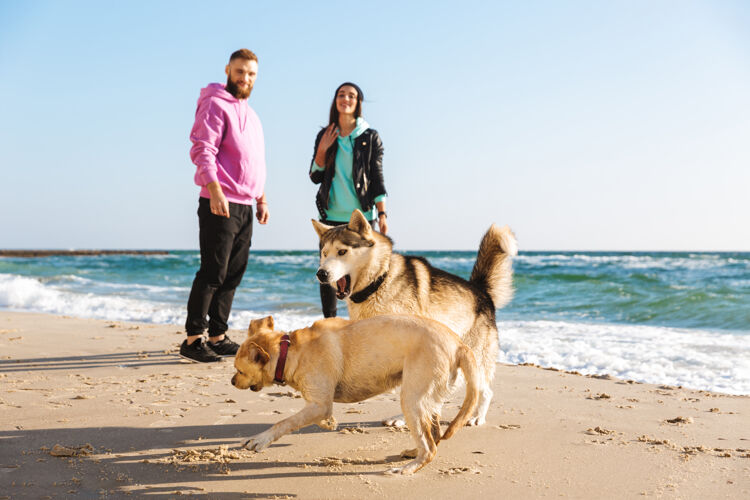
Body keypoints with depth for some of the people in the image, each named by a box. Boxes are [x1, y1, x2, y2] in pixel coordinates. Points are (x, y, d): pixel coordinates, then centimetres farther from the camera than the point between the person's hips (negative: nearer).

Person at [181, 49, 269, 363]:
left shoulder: (249, 113, 23)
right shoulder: (215, 105, -4)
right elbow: (202, 150, -15)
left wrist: (261, 198, 20)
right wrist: (215, 189, -26)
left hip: (245, 207, 8)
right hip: (220, 205, -8)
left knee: (233, 275, 8)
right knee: (213, 273, -9)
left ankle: (218, 337, 15)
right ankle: (192, 339, -3)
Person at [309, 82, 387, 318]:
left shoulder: (370, 137, 3)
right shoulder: (325, 136, 10)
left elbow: (377, 178, 1)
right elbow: (315, 177, 8)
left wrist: (382, 214, -5)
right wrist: (322, 149, -6)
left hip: (361, 215, -2)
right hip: (331, 216, 3)